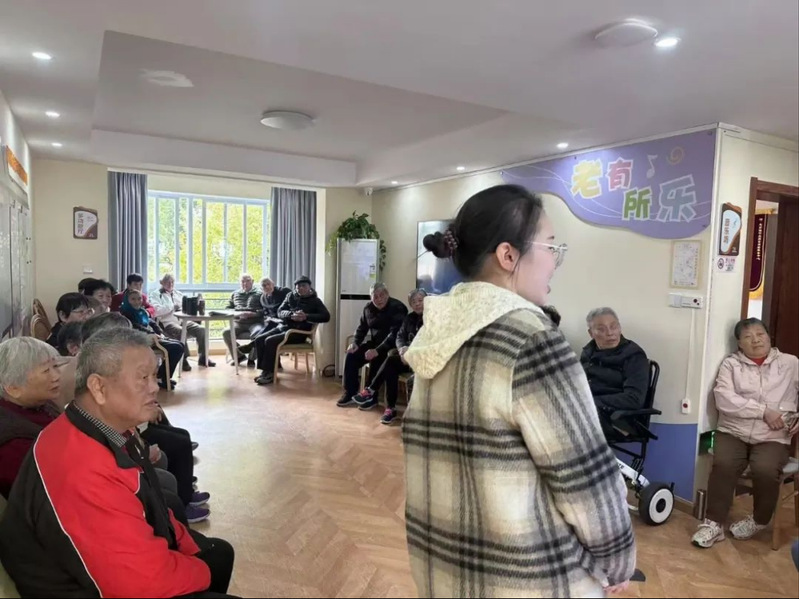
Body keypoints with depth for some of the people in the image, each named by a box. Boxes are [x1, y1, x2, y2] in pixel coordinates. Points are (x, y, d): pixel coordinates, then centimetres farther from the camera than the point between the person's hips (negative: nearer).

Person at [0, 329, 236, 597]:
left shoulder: (111, 432, -4)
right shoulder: (83, 470, -36)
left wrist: (190, 545, 1)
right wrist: (202, 573, -15)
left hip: (128, 562, 9)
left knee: (219, 553, 20)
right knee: (214, 565, -2)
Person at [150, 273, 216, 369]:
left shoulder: (178, 293, 26)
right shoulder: (156, 294, 7)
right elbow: (156, 311, -11)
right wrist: (172, 307, -12)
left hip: (183, 320, 6)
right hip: (167, 323, -6)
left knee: (201, 329, -18)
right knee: (181, 331, -37)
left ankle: (203, 358, -8)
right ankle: (184, 360, -28)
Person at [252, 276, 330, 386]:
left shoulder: (315, 301, 4)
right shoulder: (290, 296, 16)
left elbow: (326, 316, -9)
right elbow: (280, 312, 6)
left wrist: (306, 317, -21)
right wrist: (291, 315, -17)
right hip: (283, 327, 6)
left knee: (270, 341, -25)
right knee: (259, 339, -14)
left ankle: (269, 373, -15)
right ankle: (265, 370, -7)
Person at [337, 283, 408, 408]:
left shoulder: (397, 308, -19)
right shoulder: (369, 308, 3)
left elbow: (395, 334, -28)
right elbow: (362, 327, 13)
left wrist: (378, 350, -37)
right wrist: (355, 342, -7)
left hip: (391, 346, -7)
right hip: (375, 342, 7)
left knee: (376, 359, -32)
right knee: (351, 355, -11)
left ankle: (371, 397, -16)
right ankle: (350, 393, -1)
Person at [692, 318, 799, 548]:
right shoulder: (731, 363, 5)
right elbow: (723, 399, -8)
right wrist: (764, 411, -13)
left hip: (773, 437, 0)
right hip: (733, 431, 0)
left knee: (765, 470, -28)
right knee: (723, 464, -28)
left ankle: (759, 520, 1)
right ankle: (714, 524, -13)